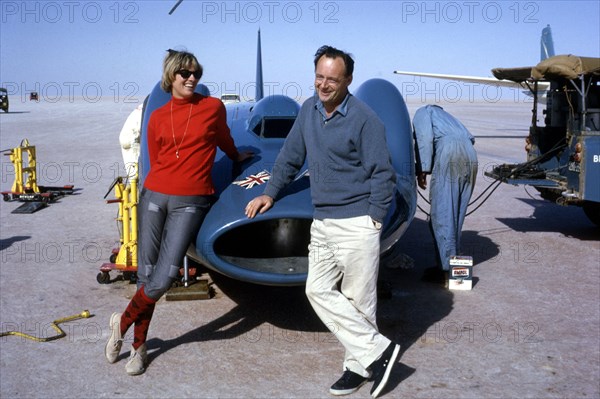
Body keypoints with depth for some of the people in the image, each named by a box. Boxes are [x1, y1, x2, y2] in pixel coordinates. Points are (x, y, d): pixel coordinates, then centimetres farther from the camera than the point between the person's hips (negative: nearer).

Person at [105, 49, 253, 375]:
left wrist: (237, 157, 40)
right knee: (146, 276, 2)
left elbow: (224, 140, 23)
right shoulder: (157, 118, 10)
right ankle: (138, 346, 21)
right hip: (154, 196, 2)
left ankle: (122, 322, 16)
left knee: (163, 279, -12)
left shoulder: (213, 107, 4)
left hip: (190, 203, -2)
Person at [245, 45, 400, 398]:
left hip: (356, 224, -7)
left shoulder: (364, 119, -11)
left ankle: (360, 365, 18)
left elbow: (383, 174, -10)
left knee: (357, 300, 1)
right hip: (322, 222, 7)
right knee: (319, 290, 4)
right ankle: (376, 349, 11)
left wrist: (373, 221, -11)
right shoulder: (309, 110, 8)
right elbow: (291, 156, 19)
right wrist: (271, 193, 18)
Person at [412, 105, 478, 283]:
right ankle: (453, 260, 17)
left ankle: (446, 269, -8)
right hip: (470, 154, 8)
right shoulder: (444, 116, 41)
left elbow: (425, 137, 0)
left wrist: (422, 169, -4)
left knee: (442, 214, -6)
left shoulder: (422, 112, 21)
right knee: (456, 214, 14)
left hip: (449, 151, -8)